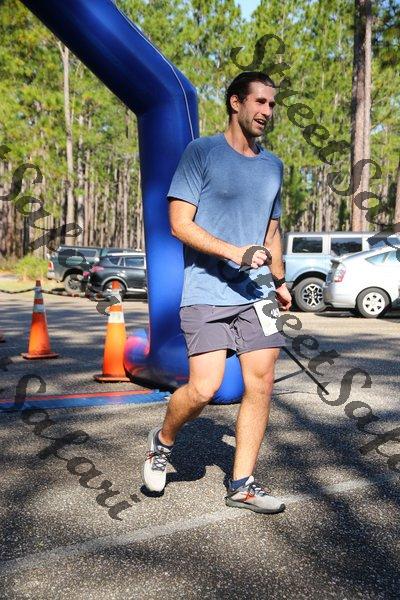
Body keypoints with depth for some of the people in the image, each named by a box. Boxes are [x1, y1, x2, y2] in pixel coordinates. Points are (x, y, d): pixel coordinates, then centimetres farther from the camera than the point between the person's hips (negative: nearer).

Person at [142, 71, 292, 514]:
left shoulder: (273, 165, 16)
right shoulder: (201, 152, -2)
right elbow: (180, 224, -8)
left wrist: (278, 280, 13)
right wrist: (235, 252, -19)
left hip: (256, 295, 6)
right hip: (207, 294, -5)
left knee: (261, 385, 0)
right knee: (203, 389, -12)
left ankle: (241, 485, 15)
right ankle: (162, 442, 21)